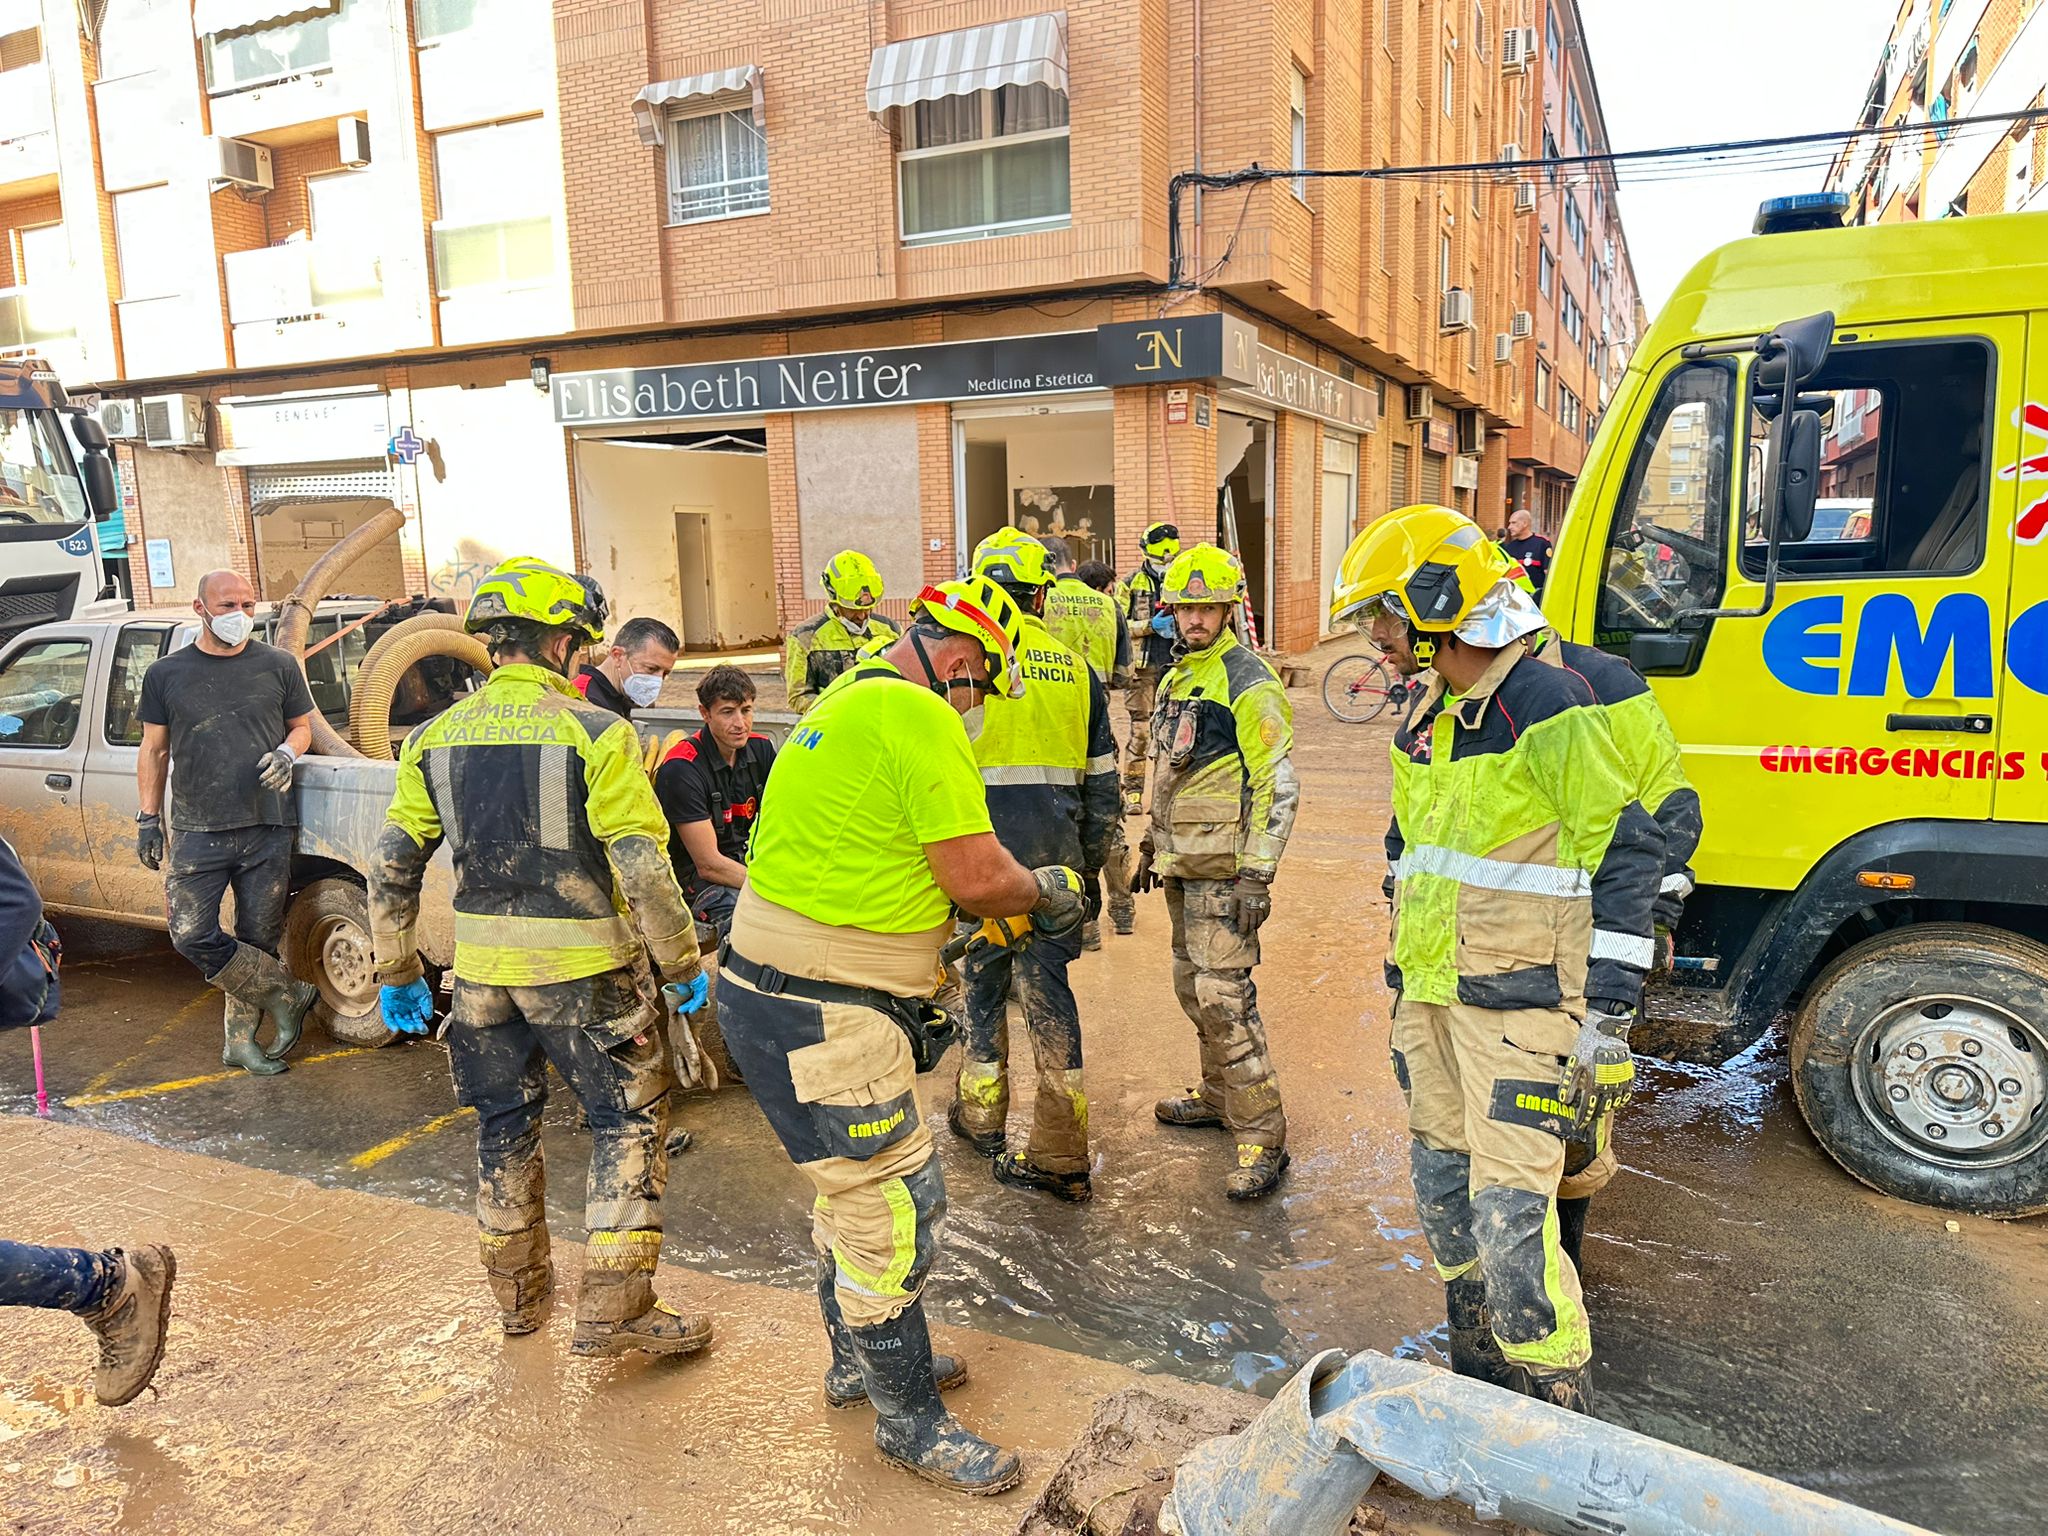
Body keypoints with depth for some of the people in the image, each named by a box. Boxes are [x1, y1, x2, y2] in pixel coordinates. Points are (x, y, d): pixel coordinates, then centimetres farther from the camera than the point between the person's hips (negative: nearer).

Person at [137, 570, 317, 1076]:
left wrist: (287, 753, -8)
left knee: (258, 941, 5)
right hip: (196, 831, 0)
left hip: (268, 828, 0)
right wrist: (148, 817, 7)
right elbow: (154, 750, 11)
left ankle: (240, 1039, 20)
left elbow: (302, 726, 15)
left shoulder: (278, 667, 6)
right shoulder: (166, 674, 7)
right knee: (192, 935, -10)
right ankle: (289, 996, 4)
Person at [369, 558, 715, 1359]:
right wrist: (682, 964, -7)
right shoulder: (594, 732, -13)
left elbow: (392, 865, 6)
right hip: (582, 967, -5)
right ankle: (613, 1307, 8)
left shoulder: (436, 738, 3)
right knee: (628, 1121, 8)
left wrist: (396, 972, 15)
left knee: (505, 1123, 21)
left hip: (482, 970, 6)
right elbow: (643, 866, -17)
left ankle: (518, 1291, 35)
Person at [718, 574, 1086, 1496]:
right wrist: (1046, 896, 2)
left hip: (774, 994, 11)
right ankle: (910, 1421, 22)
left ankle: (860, 1362, 44)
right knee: (894, 1212, 4)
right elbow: (979, 876, -18)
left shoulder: (847, 702, 14)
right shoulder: (918, 716, -18)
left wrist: (1000, 900, 16)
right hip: (825, 1017, -10)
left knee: (854, 1189, 25)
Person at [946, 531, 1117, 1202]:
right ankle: (1061, 1157, 11)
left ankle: (981, 1116, 31)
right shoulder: (1077, 668, 7)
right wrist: (1091, 867, 19)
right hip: (1058, 850, 3)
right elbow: (1103, 783, 10)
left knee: (983, 977, 14)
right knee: (1048, 986, 7)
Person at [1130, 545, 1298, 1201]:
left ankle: (1263, 1137, -2)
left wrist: (1256, 875, -20)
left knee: (1223, 996, -11)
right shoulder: (1176, 677, 14)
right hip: (1181, 863, 9)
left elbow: (1280, 787, -16)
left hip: (1224, 867, -9)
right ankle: (1219, 1096, 34)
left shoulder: (1249, 684, -13)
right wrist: (1151, 845, 23)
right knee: (1193, 987, 17)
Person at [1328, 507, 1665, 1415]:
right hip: (1432, 995, 9)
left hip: (1518, 1004, -8)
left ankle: (1559, 1413, 10)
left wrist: (1608, 1017, -17)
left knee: (1510, 1213, -8)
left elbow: (1626, 857, -15)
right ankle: (1480, 1378, 34)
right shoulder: (1425, 720, 12)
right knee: (1443, 1186, 16)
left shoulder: (1550, 707, -14)